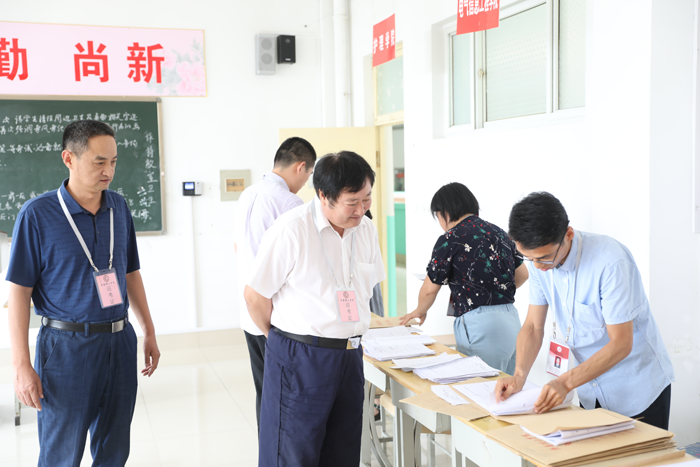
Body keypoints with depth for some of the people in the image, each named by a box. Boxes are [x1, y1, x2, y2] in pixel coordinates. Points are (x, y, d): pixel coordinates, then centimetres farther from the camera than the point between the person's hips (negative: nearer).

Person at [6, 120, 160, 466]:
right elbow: (19, 292, -9)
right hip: (66, 346, -4)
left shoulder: (119, 208, 5)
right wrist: (21, 366, -12)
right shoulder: (37, 214, -10)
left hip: (119, 342, 5)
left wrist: (148, 332, 14)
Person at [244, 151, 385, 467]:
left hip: (350, 356, 6)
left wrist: (349, 339, 14)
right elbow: (255, 295, -8)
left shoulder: (366, 230, 5)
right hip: (300, 360, -6)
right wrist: (289, 339, 5)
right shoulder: (291, 229, -15)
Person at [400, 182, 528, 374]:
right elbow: (522, 274, 19)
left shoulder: (450, 239, -7)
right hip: (511, 318, 7)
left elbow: (430, 289, -1)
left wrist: (420, 311, 18)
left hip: (479, 323, -7)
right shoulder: (499, 232, 12)